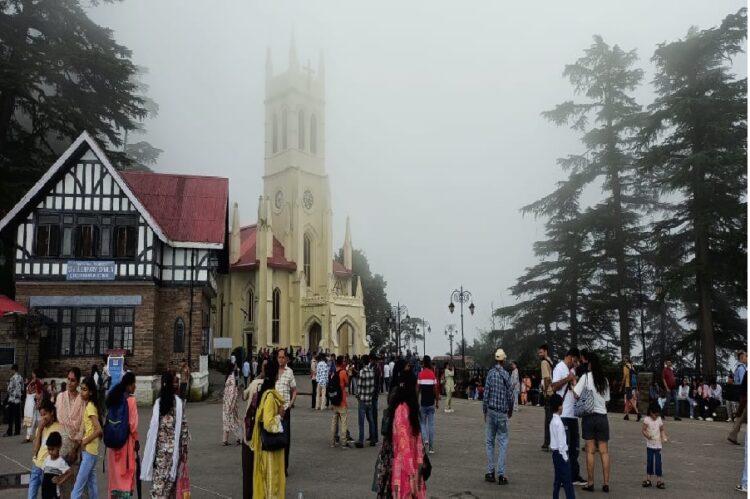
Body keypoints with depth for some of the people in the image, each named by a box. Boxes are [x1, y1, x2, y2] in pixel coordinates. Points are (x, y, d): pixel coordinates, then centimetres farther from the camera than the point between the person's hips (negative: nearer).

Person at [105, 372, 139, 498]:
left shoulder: (113, 398, 5)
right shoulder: (131, 399, -14)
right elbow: (132, 423, -13)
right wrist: (136, 440, -1)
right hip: (126, 440, -6)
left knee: (115, 472, 14)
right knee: (126, 473, 4)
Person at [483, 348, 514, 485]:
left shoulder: (491, 373, -2)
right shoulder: (506, 374, -3)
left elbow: (486, 393, -4)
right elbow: (510, 395, -1)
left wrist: (484, 410, 7)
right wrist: (510, 411, 14)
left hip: (491, 411, 1)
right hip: (502, 412, -1)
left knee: (490, 442, 10)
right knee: (503, 443, 3)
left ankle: (490, 472, 12)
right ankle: (501, 475, 0)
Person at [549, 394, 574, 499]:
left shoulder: (552, 421, 11)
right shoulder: (558, 422, -18)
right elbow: (561, 441, -19)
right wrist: (565, 457, -14)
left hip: (555, 453, 9)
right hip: (560, 454, -9)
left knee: (558, 479, 13)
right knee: (567, 480, -7)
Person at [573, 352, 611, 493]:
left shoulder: (586, 377, -7)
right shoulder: (604, 380, 7)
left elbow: (575, 395, -15)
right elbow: (607, 400, 11)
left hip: (589, 416, -4)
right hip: (602, 417, 4)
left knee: (590, 451, 1)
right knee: (604, 451, 5)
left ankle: (590, 483, 4)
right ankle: (606, 483, 5)